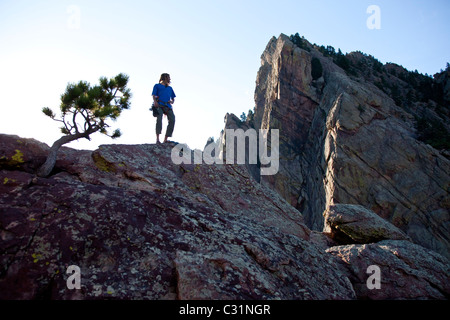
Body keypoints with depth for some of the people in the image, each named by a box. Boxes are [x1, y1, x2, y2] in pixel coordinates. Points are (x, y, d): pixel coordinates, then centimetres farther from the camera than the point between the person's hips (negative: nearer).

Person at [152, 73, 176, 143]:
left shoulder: (170, 88, 34)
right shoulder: (157, 86, 23)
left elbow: (173, 99, 29)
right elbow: (154, 95, 9)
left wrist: (172, 101, 5)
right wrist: (155, 101, -13)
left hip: (167, 106, 4)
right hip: (159, 105, -4)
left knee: (172, 120, -20)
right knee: (159, 118, -28)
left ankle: (165, 139, -19)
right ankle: (157, 139, -35)